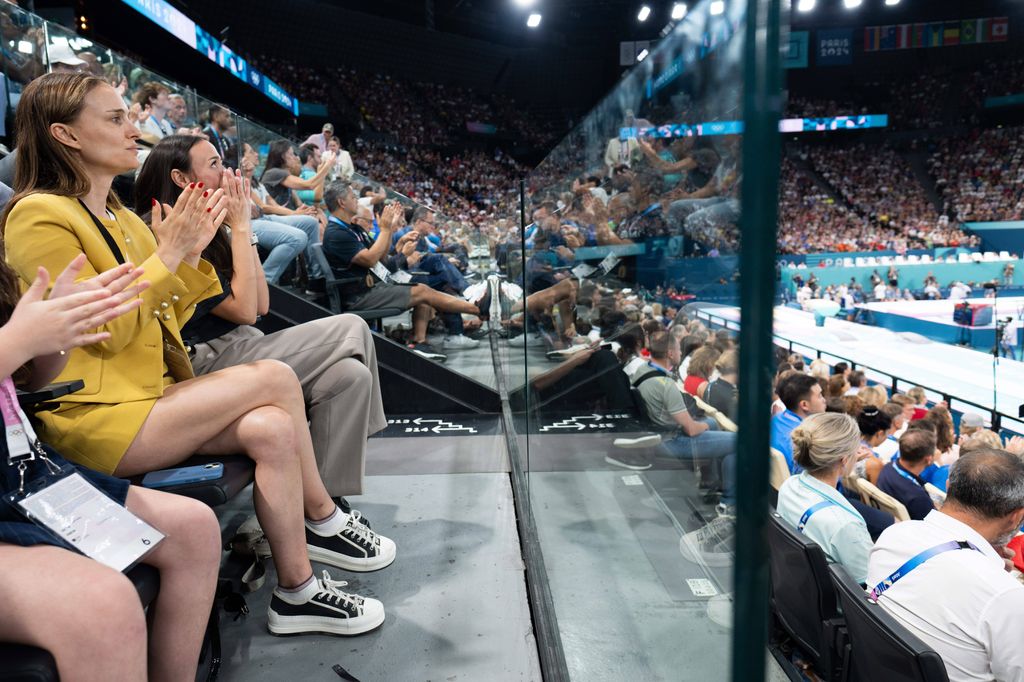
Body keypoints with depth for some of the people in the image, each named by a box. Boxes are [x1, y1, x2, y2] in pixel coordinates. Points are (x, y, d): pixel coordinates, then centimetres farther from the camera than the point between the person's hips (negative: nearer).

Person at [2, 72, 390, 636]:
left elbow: (169, 319, 14)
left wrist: (193, 251, 2)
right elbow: (105, 331, -17)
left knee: (272, 429, -18)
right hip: (97, 417, -8)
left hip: (151, 394, 8)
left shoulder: (121, 217, 15)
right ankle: (324, 521, -3)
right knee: (275, 378, -20)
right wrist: (168, 254, -16)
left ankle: (296, 592, -5)